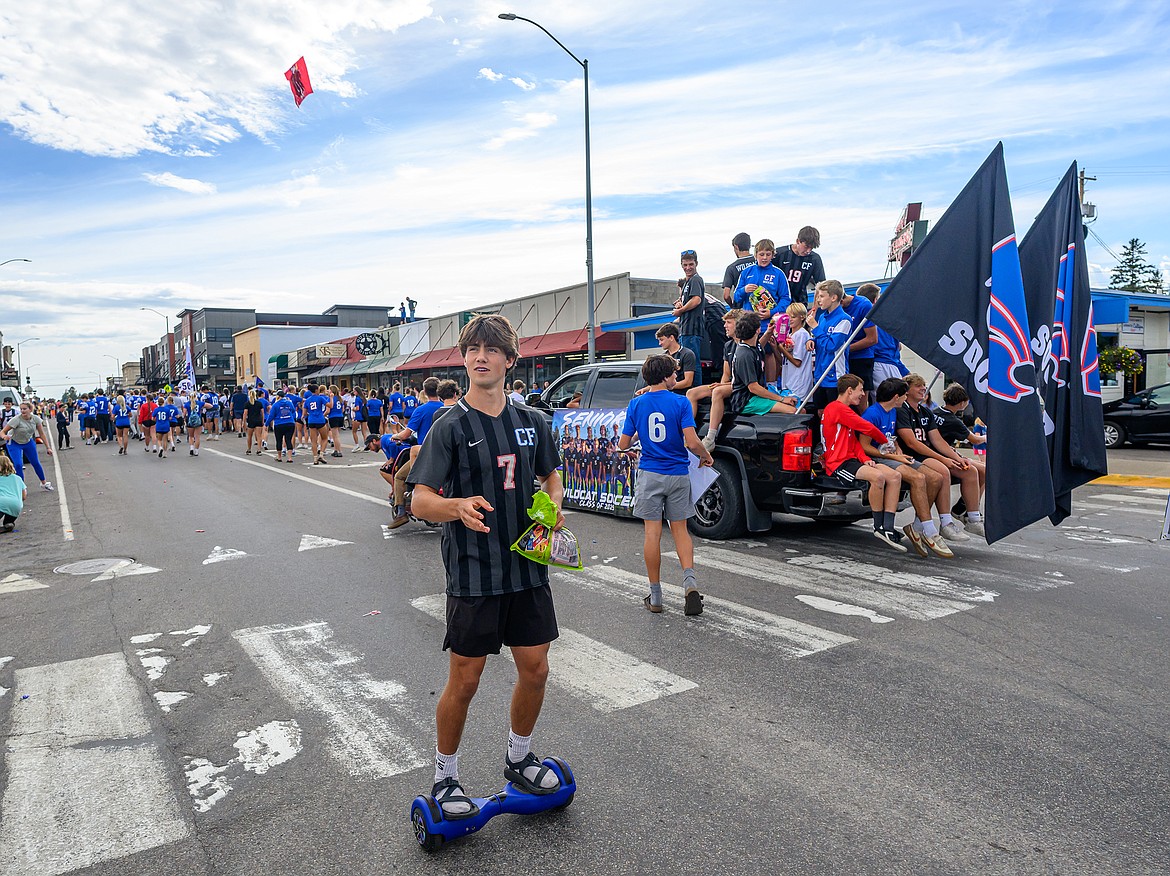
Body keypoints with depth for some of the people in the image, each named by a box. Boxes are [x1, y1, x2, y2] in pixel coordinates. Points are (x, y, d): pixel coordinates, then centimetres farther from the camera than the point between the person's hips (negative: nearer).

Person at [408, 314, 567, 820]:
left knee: (535, 669, 11)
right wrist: (459, 506, -33)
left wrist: (554, 505, -2)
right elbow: (420, 501, -12)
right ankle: (445, 778, 26)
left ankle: (518, 759, 36)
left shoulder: (531, 421, 6)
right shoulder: (450, 426, -7)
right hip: (473, 574, -4)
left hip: (528, 566, 4)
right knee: (464, 681, 4)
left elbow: (551, 476, 20)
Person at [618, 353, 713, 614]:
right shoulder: (680, 403, -7)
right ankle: (689, 580, -8)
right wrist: (706, 456, 5)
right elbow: (692, 442, -15)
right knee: (679, 529, 13)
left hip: (649, 475, 1)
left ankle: (655, 597, 11)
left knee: (652, 532, 5)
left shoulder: (636, 404, 0)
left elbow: (623, 445, 1)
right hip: (677, 475, 0)